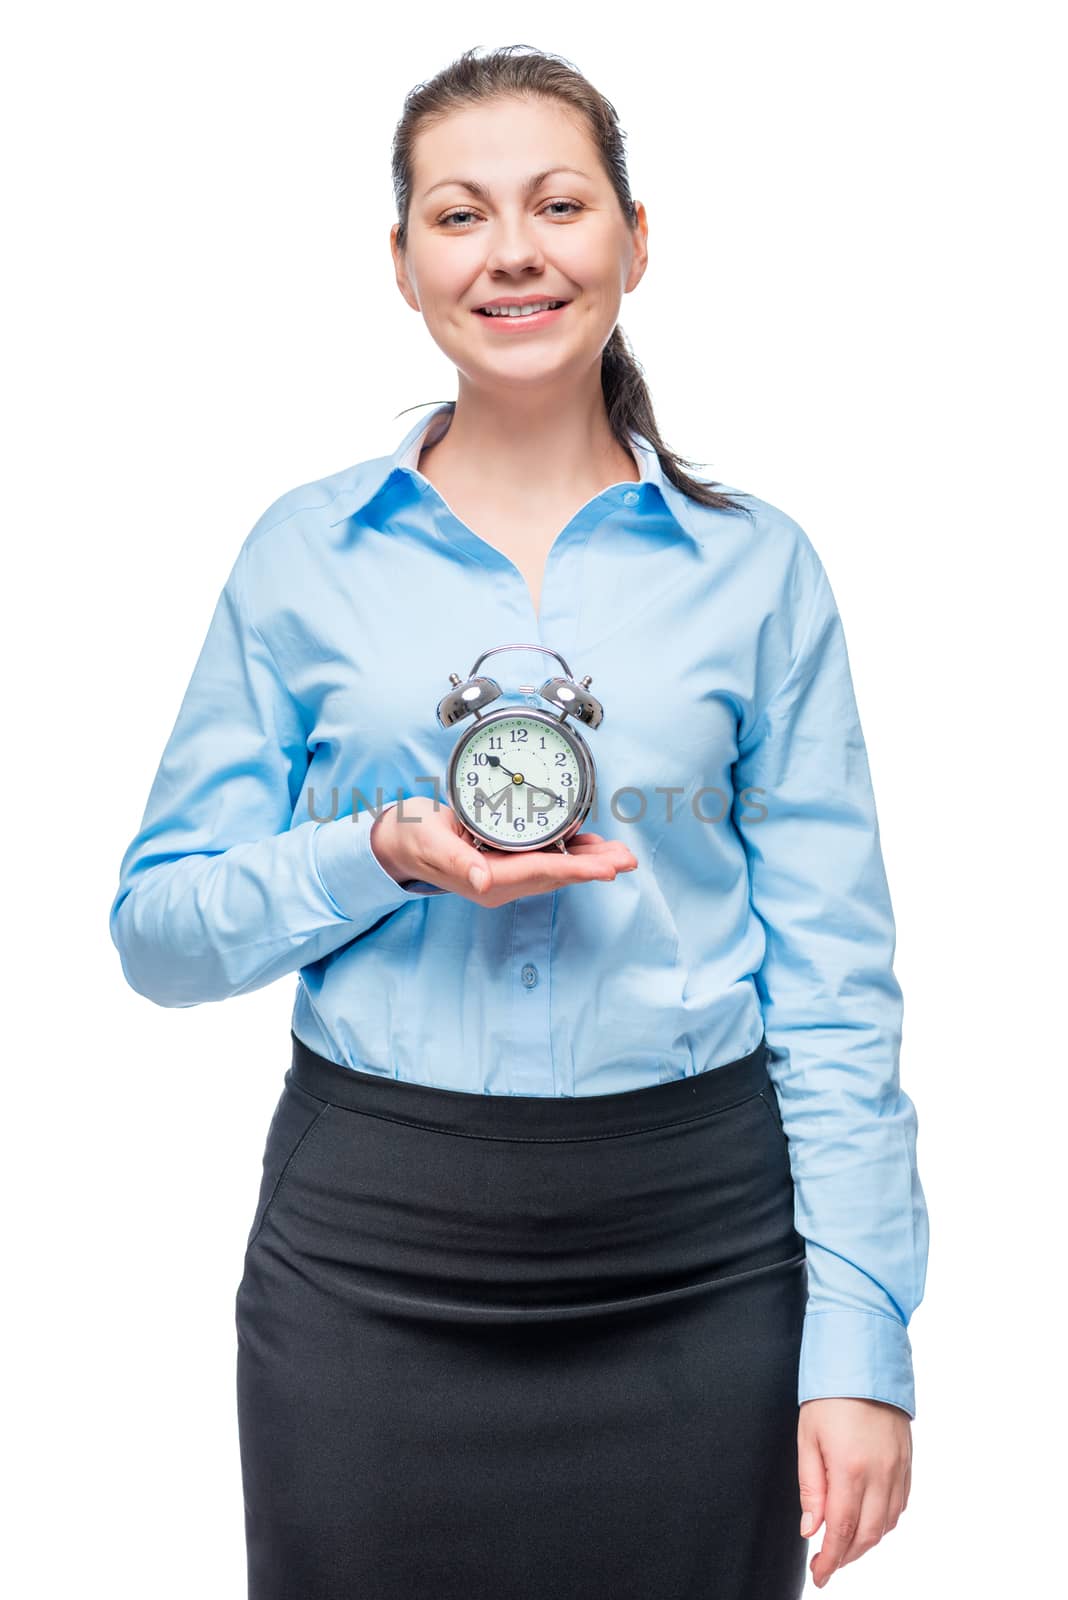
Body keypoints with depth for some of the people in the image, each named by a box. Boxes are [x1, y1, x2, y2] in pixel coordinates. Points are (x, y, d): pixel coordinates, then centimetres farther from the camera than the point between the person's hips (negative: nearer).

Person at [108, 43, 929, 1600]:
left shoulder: (754, 564, 2)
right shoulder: (308, 552, 3)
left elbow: (834, 986, 0)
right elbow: (159, 929, 4)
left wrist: (860, 1339, -6)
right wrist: (383, 860, -14)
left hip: (695, 1262, 0)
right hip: (371, 1250, 1)